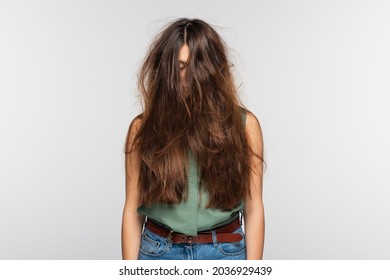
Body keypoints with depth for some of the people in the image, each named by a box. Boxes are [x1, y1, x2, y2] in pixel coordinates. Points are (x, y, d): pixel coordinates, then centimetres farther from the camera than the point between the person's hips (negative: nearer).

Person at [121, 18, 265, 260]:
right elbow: (132, 209, -1)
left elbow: (254, 208, -3)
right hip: (158, 252, 1)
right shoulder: (144, 127, -4)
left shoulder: (243, 124, -5)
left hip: (224, 253, 0)